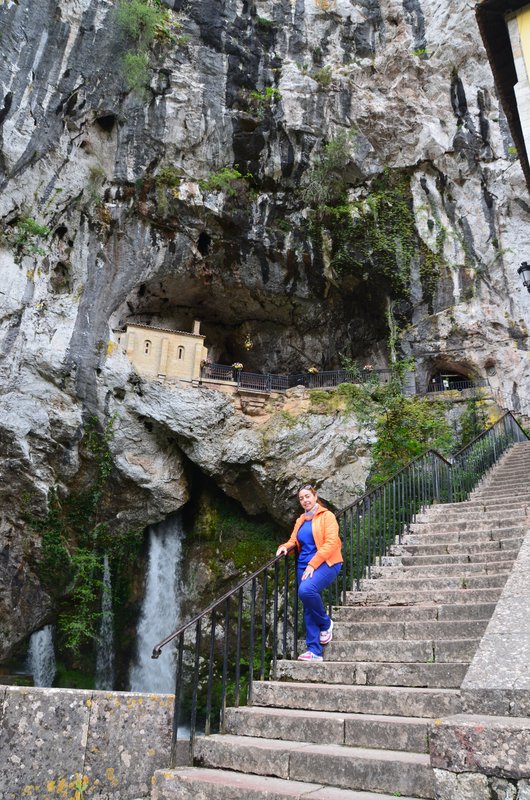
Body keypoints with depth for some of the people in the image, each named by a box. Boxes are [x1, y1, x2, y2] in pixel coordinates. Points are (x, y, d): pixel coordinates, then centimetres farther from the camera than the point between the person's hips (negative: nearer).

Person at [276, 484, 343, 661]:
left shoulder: (327, 516, -3)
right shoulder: (300, 520, 18)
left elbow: (331, 543, -12)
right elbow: (294, 540, 18)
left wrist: (313, 564, -18)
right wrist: (285, 547, -6)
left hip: (326, 563, -6)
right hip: (304, 565, 7)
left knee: (306, 590, -31)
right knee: (308, 610, 2)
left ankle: (326, 623, -6)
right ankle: (314, 651, 6)